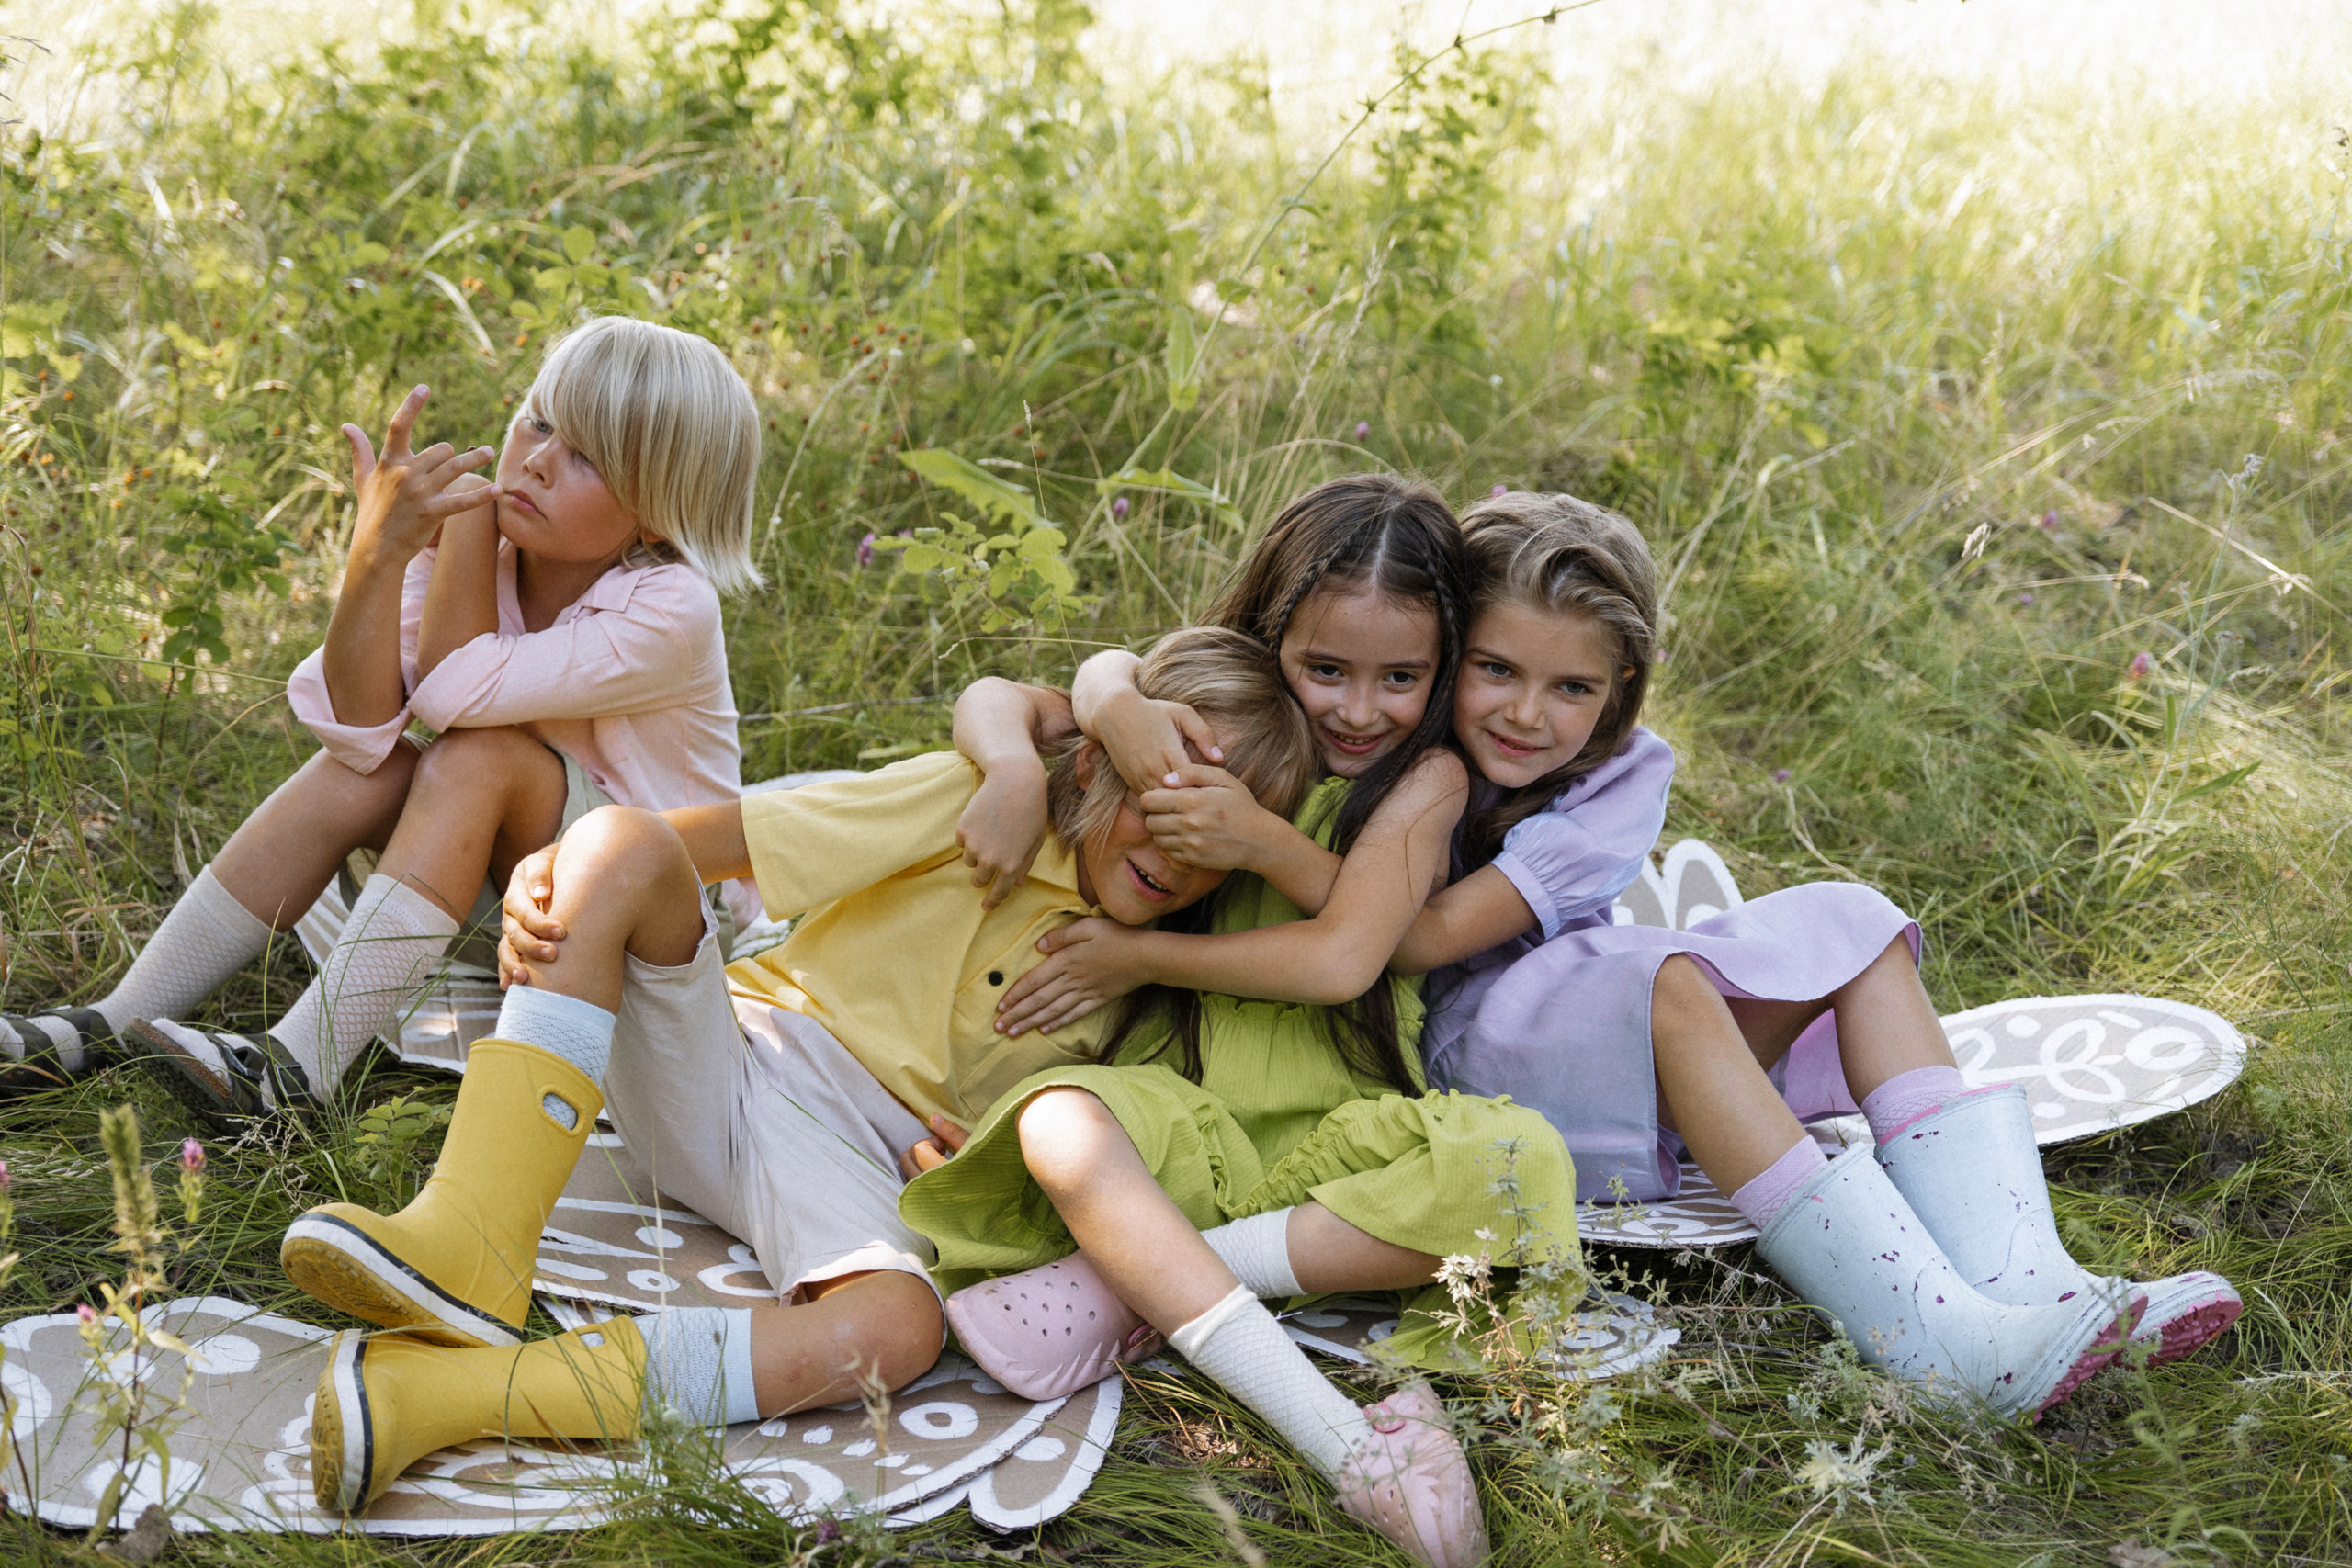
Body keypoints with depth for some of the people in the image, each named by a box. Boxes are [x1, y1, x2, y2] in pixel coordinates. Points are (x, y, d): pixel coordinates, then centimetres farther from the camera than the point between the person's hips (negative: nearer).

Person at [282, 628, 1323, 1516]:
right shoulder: (979, 805, 1)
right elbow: (706, 840, -5)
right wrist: (551, 871, -23)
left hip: (853, 1157, 1)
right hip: (728, 1068, -1)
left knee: (895, 1330, -37)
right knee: (622, 842, -29)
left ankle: (451, 1392, -46)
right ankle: (473, 1254, -39)